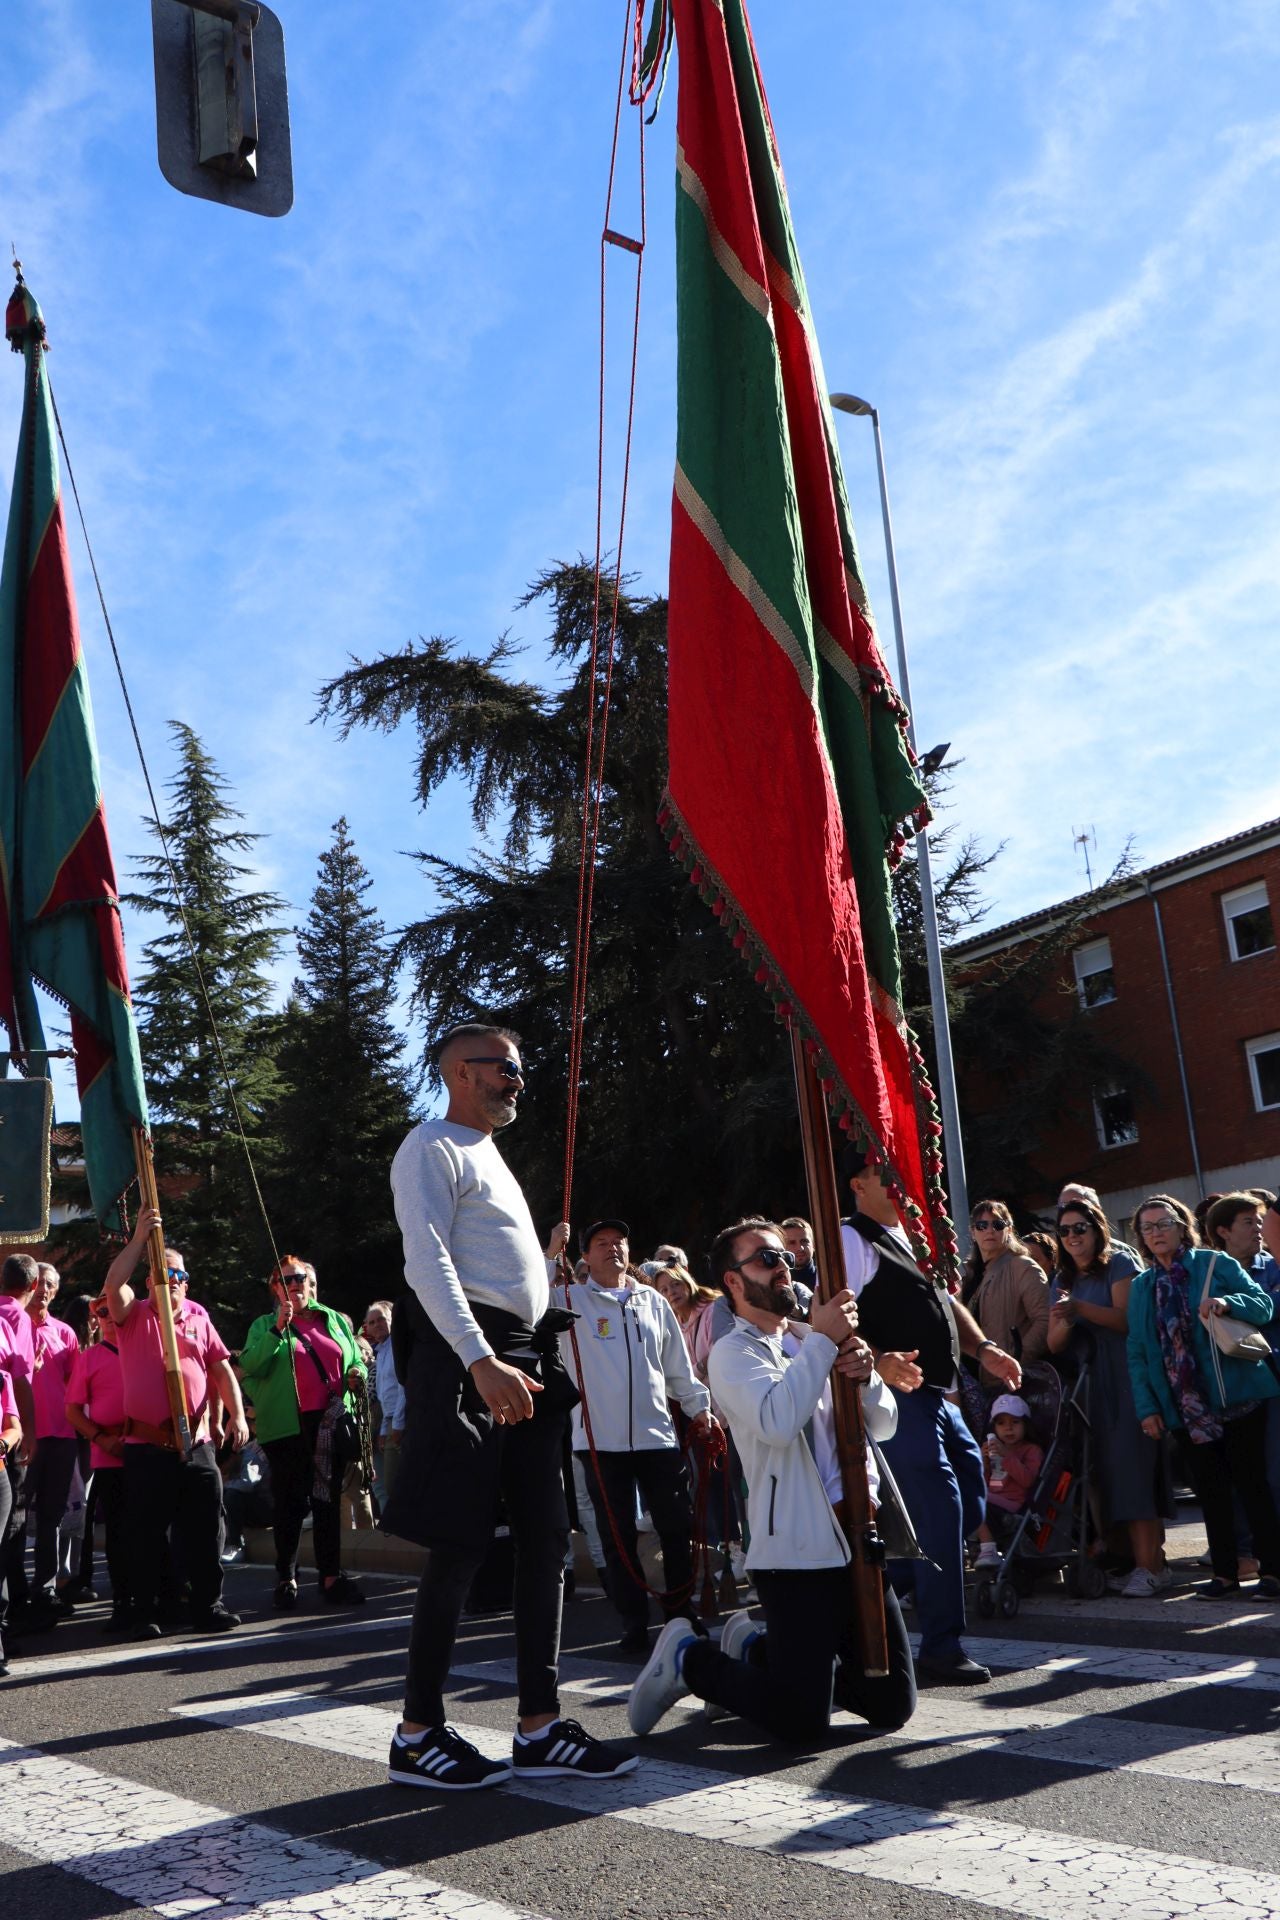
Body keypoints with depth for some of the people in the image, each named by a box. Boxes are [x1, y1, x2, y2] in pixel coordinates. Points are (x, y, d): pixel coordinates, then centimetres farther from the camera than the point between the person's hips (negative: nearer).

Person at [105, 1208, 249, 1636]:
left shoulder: (197, 1317, 12)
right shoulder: (133, 1316, 3)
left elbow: (222, 1369, 9)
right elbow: (112, 1285, -18)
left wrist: (236, 1414, -3)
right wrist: (140, 1238, -23)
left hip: (196, 1444, 3)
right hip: (146, 1446, -3)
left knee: (205, 1530, 4)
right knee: (146, 1534, 5)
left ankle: (208, 1605, 13)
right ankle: (145, 1612, 16)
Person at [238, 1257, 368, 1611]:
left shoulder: (336, 1320, 15)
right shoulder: (264, 1325, 7)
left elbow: (356, 1362, 21)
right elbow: (249, 1366, -9)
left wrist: (356, 1376, -2)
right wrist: (278, 1329, -17)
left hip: (331, 1423, 3)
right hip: (287, 1426, -3)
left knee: (329, 1501, 6)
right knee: (289, 1502, 1)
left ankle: (331, 1576, 11)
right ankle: (286, 1579, 10)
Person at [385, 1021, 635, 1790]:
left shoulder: (489, 1155, 25)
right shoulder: (434, 1148, -4)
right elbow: (428, 1262, -17)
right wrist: (482, 1362, -26)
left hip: (524, 1359, 9)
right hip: (466, 1359, -9)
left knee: (547, 1538, 6)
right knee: (461, 1544, -6)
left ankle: (539, 1728, 12)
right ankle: (419, 1734, 4)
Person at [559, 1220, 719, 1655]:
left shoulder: (653, 1301, 13)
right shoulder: (570, 1300, 3)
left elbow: (678, 1364, 18)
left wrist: (699, 1407, 13)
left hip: (657, 1434, 3)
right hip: (601, 1438, -3)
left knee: (679, 1527, 6)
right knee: (618, 1536, 3)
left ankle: (681, 1612, 22)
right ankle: (634, 1624, 13)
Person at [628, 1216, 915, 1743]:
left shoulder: (813, 1341, 16)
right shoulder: (733, 1353, -6)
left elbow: (883, 1425, 12)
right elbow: (778, 1422, -26)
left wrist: (865, 1375, -9)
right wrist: (823, 1342, -18)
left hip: (857, 1543, 7)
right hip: (797, 1555, -7)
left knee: (893, 1706, 11)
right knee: (801, 1720, -11)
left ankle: (754, 1647, 28)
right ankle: (687, 1658, 13)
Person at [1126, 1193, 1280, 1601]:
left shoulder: (1216, 1265, 1)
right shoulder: (1141, 1287, 11)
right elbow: (1137, 1352, 9)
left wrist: (1228, 1303, -24)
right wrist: (1146, 1407, 1)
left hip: (1236, 1396, -4)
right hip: (1183, 1408, 4)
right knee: (1209, 1490, 7)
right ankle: (1225, 1573, 15)